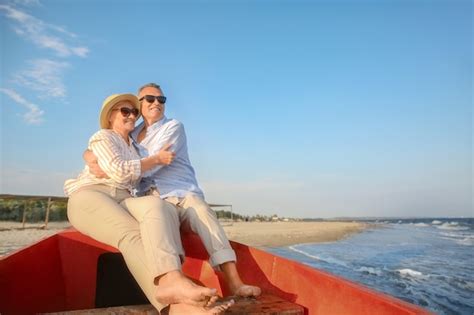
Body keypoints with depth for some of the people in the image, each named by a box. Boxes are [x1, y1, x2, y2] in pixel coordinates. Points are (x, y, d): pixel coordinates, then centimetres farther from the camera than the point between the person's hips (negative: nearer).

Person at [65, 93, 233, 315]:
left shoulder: (132, 146, 28)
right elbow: (119, 171, -11)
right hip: (89, 199, -5)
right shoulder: (102, 137, 6)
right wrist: (157, 159, -6)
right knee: (132, 235, -36)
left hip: (120, 202, 5)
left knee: (157, 207, -31)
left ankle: (171, 284, -55)